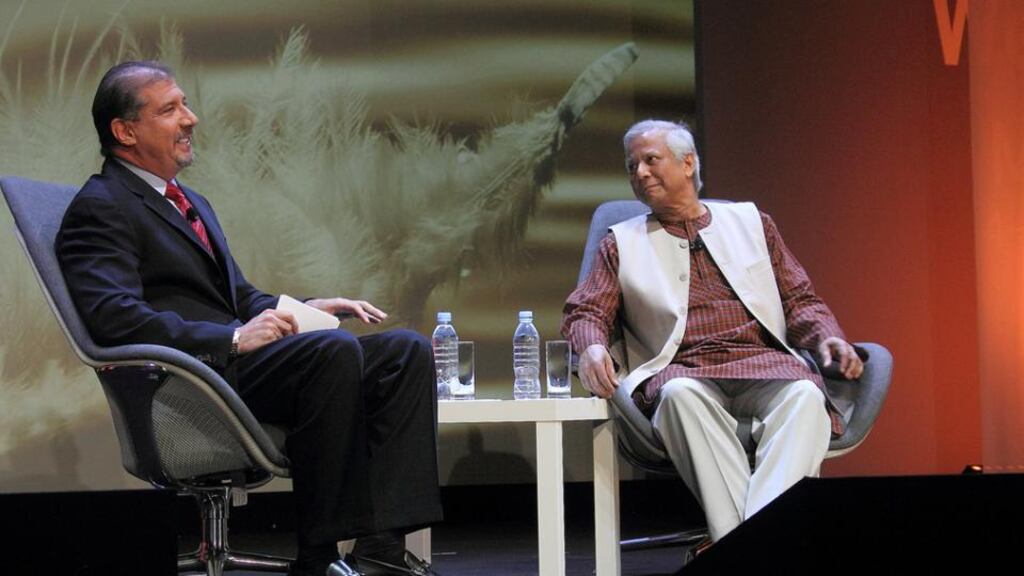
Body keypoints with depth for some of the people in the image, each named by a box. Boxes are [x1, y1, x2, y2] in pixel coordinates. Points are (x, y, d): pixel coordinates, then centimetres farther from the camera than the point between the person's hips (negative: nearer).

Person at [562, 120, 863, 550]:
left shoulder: (750, 222, 23)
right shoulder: (622, 243, 21)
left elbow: (799, 300, 21)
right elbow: (585, 312, 10)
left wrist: (827, 337, -1)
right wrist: (591, 347, -15)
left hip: (763, 365, 1)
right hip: (682, 372, -1)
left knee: (804, 394, -34)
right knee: (680, 394, -38)